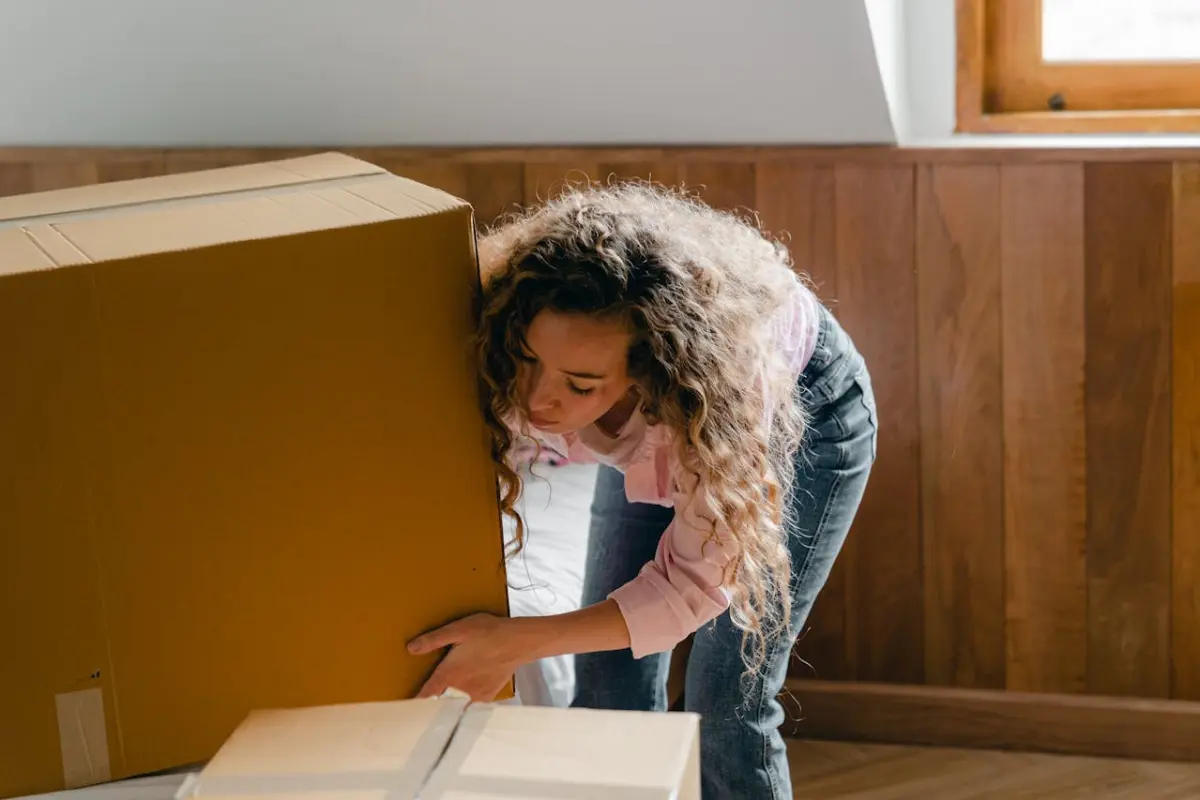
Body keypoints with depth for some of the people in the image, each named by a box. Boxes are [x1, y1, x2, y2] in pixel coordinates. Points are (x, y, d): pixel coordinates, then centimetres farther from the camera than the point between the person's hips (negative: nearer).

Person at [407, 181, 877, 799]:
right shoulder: (505, 336, -35)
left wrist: (521, 643, -43)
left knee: (727, 706, -9)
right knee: (610, 690, 1)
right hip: (649, 427, 4)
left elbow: (698, 581, -34)